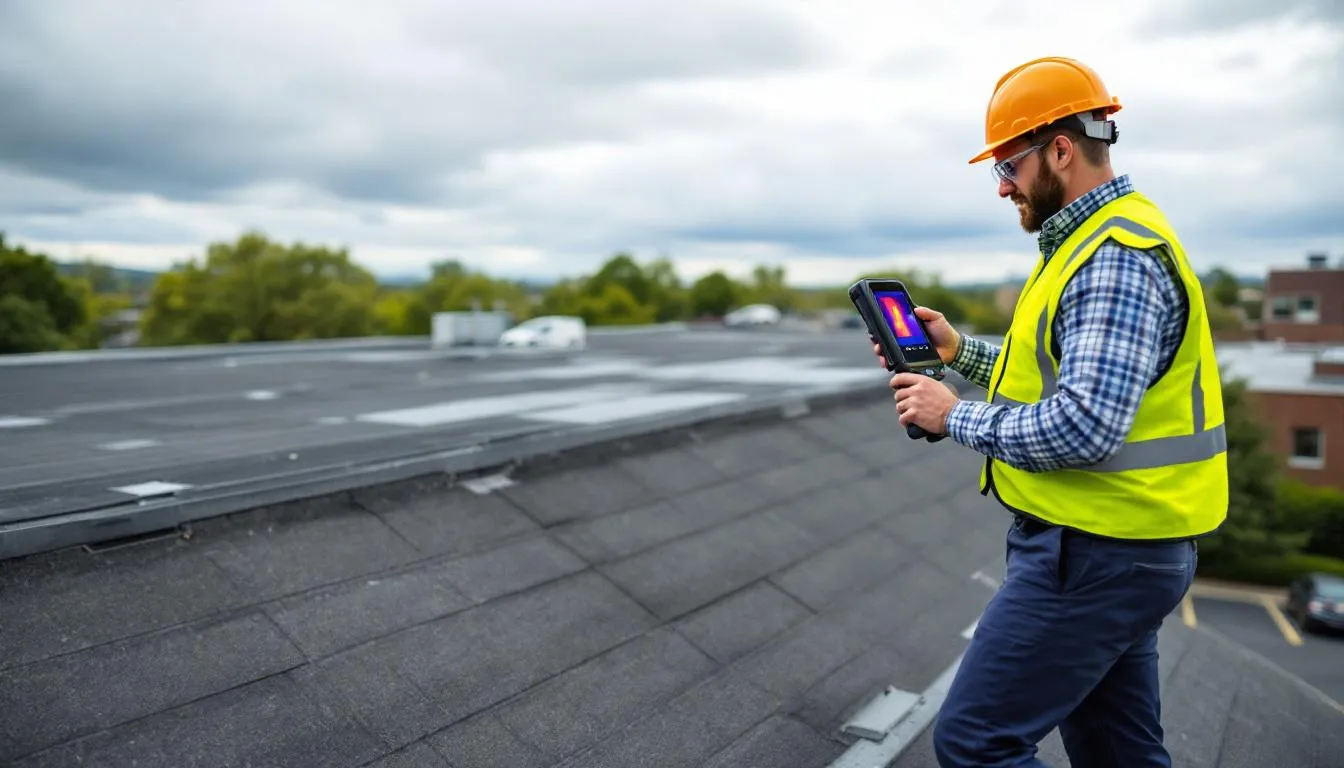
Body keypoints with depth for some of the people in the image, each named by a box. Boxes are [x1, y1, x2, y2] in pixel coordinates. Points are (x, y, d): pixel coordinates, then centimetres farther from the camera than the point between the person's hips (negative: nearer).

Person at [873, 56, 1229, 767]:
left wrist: (958, 417, -16)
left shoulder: (1116, 258, -20)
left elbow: (1086, 425, -29)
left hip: (1095, 556, -10)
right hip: (1116, 547, 10)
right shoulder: (1096, 240, 14)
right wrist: (960, 350, 10)